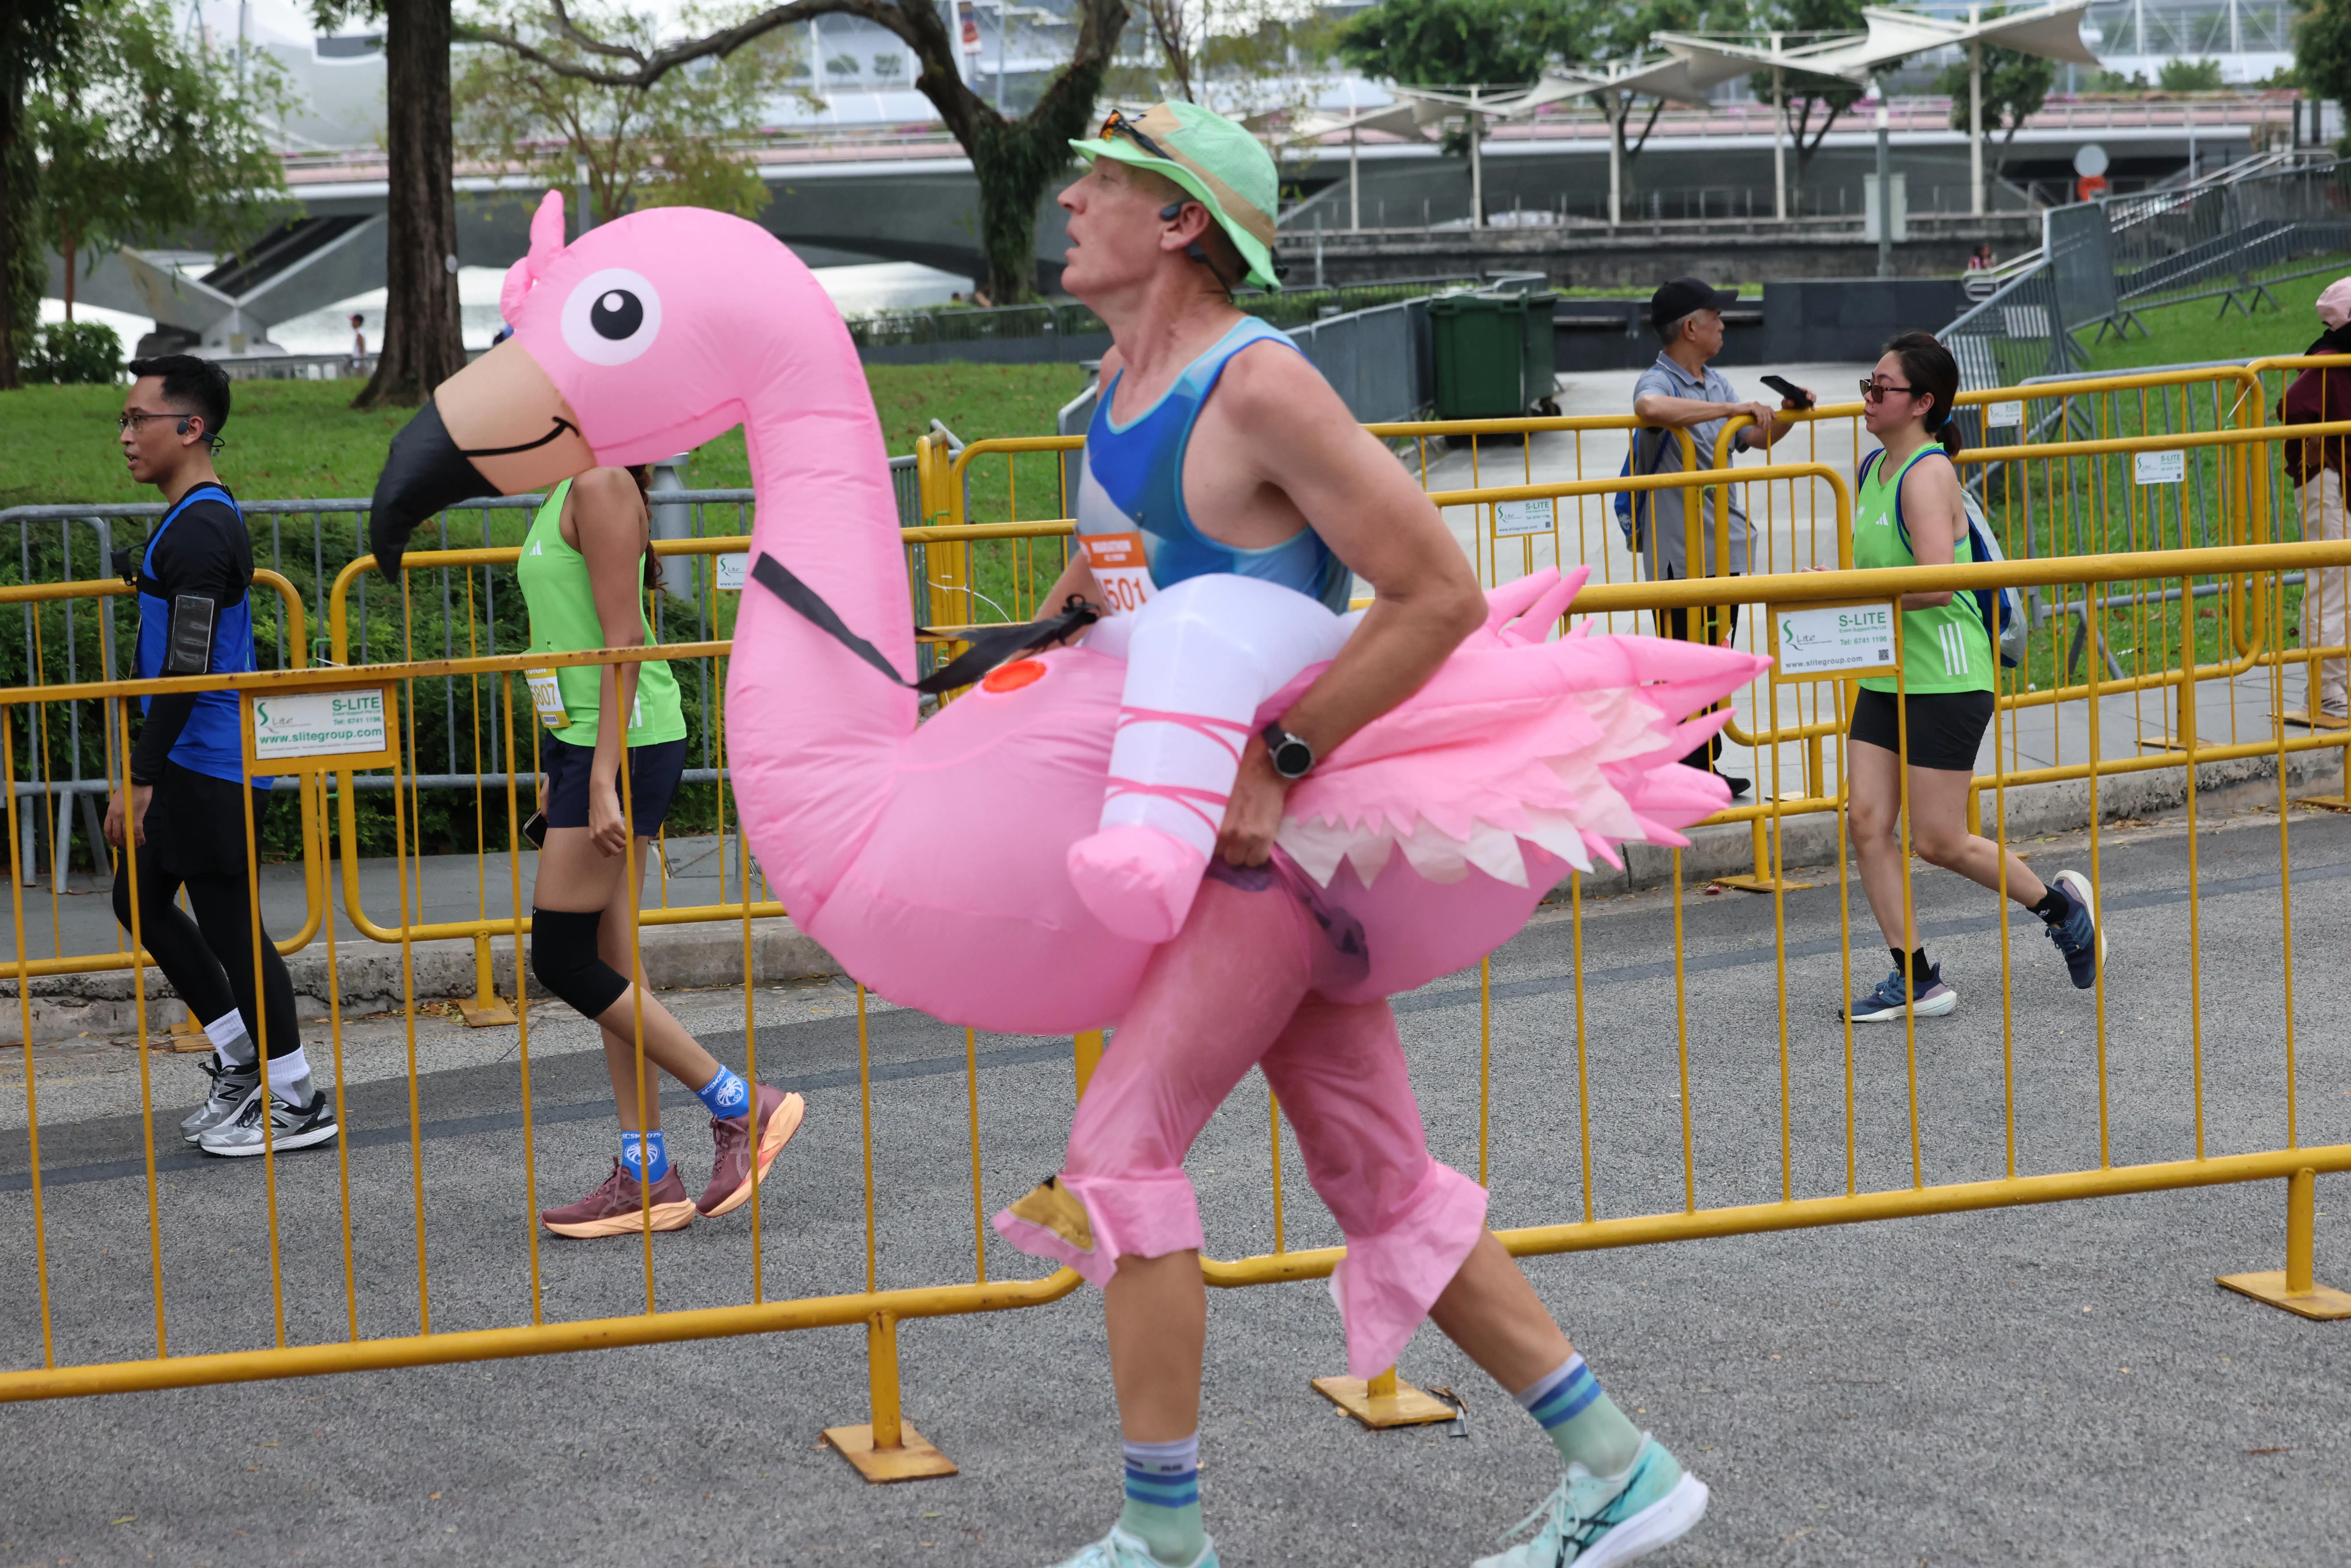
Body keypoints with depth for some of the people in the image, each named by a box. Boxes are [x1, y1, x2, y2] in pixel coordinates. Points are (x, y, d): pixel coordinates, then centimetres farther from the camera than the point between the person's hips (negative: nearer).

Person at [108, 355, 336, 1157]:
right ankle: (242, 1059, 24)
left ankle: (296, 1101, 5)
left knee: (229, 924, -3)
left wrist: (140, 779, -22)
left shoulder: (199, 534, -19)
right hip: (194, 764, 11)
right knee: (138, 898, 17)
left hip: (212, 767, -11)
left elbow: (188, 668, -23)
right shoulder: (198, 520, 14)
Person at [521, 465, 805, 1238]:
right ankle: (645, 1177, 12)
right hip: (584, 740, 10)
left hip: (624, 744, -10)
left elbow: (623, 642, -18)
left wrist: (602, 780, -22)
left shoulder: (601, 486, -13)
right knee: (609, 967, 8)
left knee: (563, 959, -8)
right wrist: (559, 769, 24)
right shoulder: (567, 492, 16)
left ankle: (742, 1106, 0)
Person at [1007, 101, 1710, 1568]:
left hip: (1291, 829, -9)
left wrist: (1277, 758, -23)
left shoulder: (1258, 387, -18)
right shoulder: (1122, 379, 11)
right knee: (1384, 1183, 10)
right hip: (1237, 834, 9)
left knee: (1122, 1146, -9)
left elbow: (1442, 596, -21)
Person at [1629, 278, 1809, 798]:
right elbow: (1652, 409, -41)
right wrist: (1732, 408, -36)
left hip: (1724, 549, 9)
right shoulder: (1659, 382, -15)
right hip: (1679, 554, -9)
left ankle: (1704, 768, 24)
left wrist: (1787, 413, 2)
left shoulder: (1717, 384, 11)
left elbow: (1756, 438, 22)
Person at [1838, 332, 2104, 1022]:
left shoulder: (1928, 475, -17)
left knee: (1937, 841, -3)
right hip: (1887, 677, 9)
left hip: (1947, 681, -9)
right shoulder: (1873, 469, 11)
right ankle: (1915, 980, 6)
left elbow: (1937, 584, -28)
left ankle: (2060, 903, 21)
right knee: (1868, 822, -1)